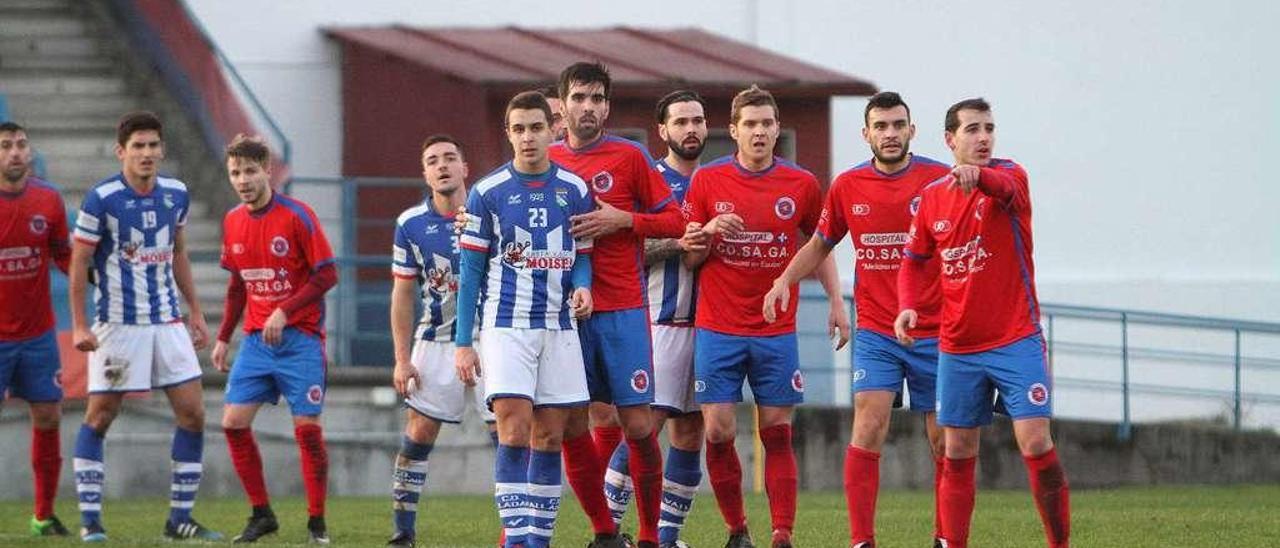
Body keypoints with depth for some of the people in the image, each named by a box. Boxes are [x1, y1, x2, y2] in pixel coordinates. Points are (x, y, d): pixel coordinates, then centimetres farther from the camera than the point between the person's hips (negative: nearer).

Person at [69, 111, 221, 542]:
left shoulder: (176, 194, 4)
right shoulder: (101, 199, -13)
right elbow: (79, 262, -8)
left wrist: (194, 310, 17)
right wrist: (79, 326, -12)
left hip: (167, 323, 5)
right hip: (118, 325, -5)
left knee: (192, 412, 1)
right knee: (100, 416, -3)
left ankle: (180, 518, 8)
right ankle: (90, 519, 4)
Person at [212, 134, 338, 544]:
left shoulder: (297, 217, -11)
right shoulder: (232, 222, 7)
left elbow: (327, 275, -12)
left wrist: (285, 312, -20)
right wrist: (223, 338, 16)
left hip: (300, 338, -6)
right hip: (256, 339, 6)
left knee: (307, 427, -7)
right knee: (234, 422, -3)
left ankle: (317, 522, 3)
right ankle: (262, 514, 8)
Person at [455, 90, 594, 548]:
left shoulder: (574, 190, 6)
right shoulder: (487, 193, -1)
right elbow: (471, 271, 2)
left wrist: (583, 286, -10)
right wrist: (462, 343, -2)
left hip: (559, 328, 3)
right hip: (505, 326, -3)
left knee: (549, 438, 4)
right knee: (514, 433, -12)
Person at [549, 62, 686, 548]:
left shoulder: (629, 156, 1)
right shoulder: (547, 161, 9)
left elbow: (675, 221, 1)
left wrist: (622, 220, -13)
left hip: (622, 311, -3)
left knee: (637, 425, -5)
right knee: (573, 428, 0)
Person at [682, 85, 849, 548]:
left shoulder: (801, 184, 2)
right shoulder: (707, 181, 0)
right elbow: (690, 258, 6)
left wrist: (836, 303, 8)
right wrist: (708, 234, -15)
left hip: (777, 331, 0)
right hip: (717, 329, 0)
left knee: (777, 433, -1)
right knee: (718, 431, -5)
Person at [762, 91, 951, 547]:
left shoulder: (941, 180, -4)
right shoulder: (847, 187, 4)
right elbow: (819, 244, 18)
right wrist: (785, 279, 2)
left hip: (933, 333, -1)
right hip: (875, 333, 1)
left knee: (944, 441, 4)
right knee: (868, 428, -12)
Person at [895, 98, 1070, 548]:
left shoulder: (1008, 176, -8)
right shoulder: (932, 197, 6)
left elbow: (1005, 189, -33)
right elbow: (914, 259, 17)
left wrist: (979, 176, -57)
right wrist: (908, 305, -3)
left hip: (1016, 341, -4)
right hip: (957, 349, 4)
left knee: (1035, 443, -13)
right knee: (957, 455, 7)